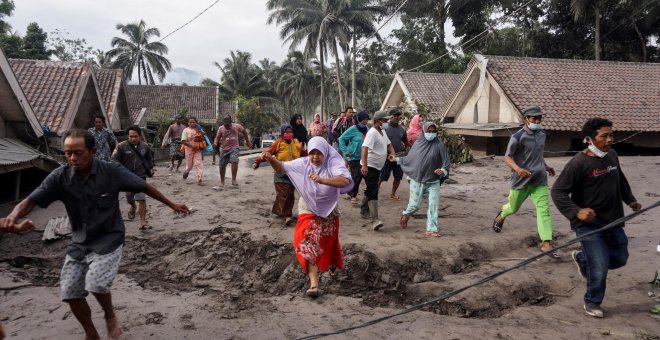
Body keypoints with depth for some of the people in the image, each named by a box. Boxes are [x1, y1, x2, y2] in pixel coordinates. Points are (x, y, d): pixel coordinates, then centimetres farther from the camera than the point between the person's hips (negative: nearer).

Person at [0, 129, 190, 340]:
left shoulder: (112, 171, -17)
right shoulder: (59, 177, -12)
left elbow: (145, 187, -6)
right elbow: (30, 202, -16)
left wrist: (172, 205, 1)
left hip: (109, 239, -4)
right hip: (79, 242, 4)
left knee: (96, 284, -23)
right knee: (70, 293, 5)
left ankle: (110, 315, 11)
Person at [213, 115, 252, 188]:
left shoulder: (237, 126, -2)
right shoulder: (221, 128, -1)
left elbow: (244, 131, 13)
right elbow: (217, 137, 0)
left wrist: (247, 142, 16)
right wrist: (215, 143, -23)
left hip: (234, 148, -2)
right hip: (224, 149, 2)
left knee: (234, 161, -27)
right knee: (222, 165, 8)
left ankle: (233, 180, -21)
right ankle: (222, 182, 26)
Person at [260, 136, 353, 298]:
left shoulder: (333, 163, -20)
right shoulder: (303, 163, -11)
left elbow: (345, 181, -36)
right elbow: (282, 167, -6)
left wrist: (323, 180, -49)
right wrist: (271, 159, -29)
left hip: (329, 211, 0)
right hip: (308, 211, 1)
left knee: (328, 242, 20)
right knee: (309, 244, -15)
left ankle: (333, 264, 53)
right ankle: (314, 284, -18)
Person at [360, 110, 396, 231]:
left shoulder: (383, 132, 12)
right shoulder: (372, 133, -19)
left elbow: (388, 144, 21)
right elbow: (365, 148, -29)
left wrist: (392, 154, -3)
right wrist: (364, 165, -40)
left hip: (377, 167, 10)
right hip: (369, 167, -10)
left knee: (371, 191, 21)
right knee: (373, 192, -17)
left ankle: (364, 211, 38)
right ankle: (375, 220, -23)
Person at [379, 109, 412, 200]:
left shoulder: (402, 129, 8)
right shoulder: (385, 128, -7)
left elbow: (406, 141, 17)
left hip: (399, 156, 5)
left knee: (398, 177, 12)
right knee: (381, 177, -4)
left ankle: (393, 194, 28)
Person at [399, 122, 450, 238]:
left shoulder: (439, 145, -6)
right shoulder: (418, 143, 2)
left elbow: (446, 161, -9)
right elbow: (409, 158, 15)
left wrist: (443, 170, -26)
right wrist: (397, 159, 19)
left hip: (433, 181, 0)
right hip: (417, 180, 1)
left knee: (433, 205, -3)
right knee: (415, 204, 6)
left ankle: (431, 229, 5)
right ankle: (405, 215, 37)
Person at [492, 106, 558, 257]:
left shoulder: (542, 134, 7)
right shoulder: (518, 137, -14)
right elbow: (507, 157, -16)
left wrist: (546, 166, 26)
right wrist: (517, 169, -33)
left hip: (540, 179, 4)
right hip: (521, 179, -4)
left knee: (544, 209, -8)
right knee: (513, 207, 15)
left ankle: (546, 243, -8)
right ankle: (501, 215, 50)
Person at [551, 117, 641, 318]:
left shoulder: (612, 155, 3)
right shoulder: (579, 163, -20)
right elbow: (557, 191, -20)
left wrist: (630, 199, 18)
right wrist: (576, 212, -30)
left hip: (613, 222, 8)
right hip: (589, 225, -7)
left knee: (620, 259, 19)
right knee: (600, 268, -5)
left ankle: (581, 258, 44)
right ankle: (592, 303, 21)